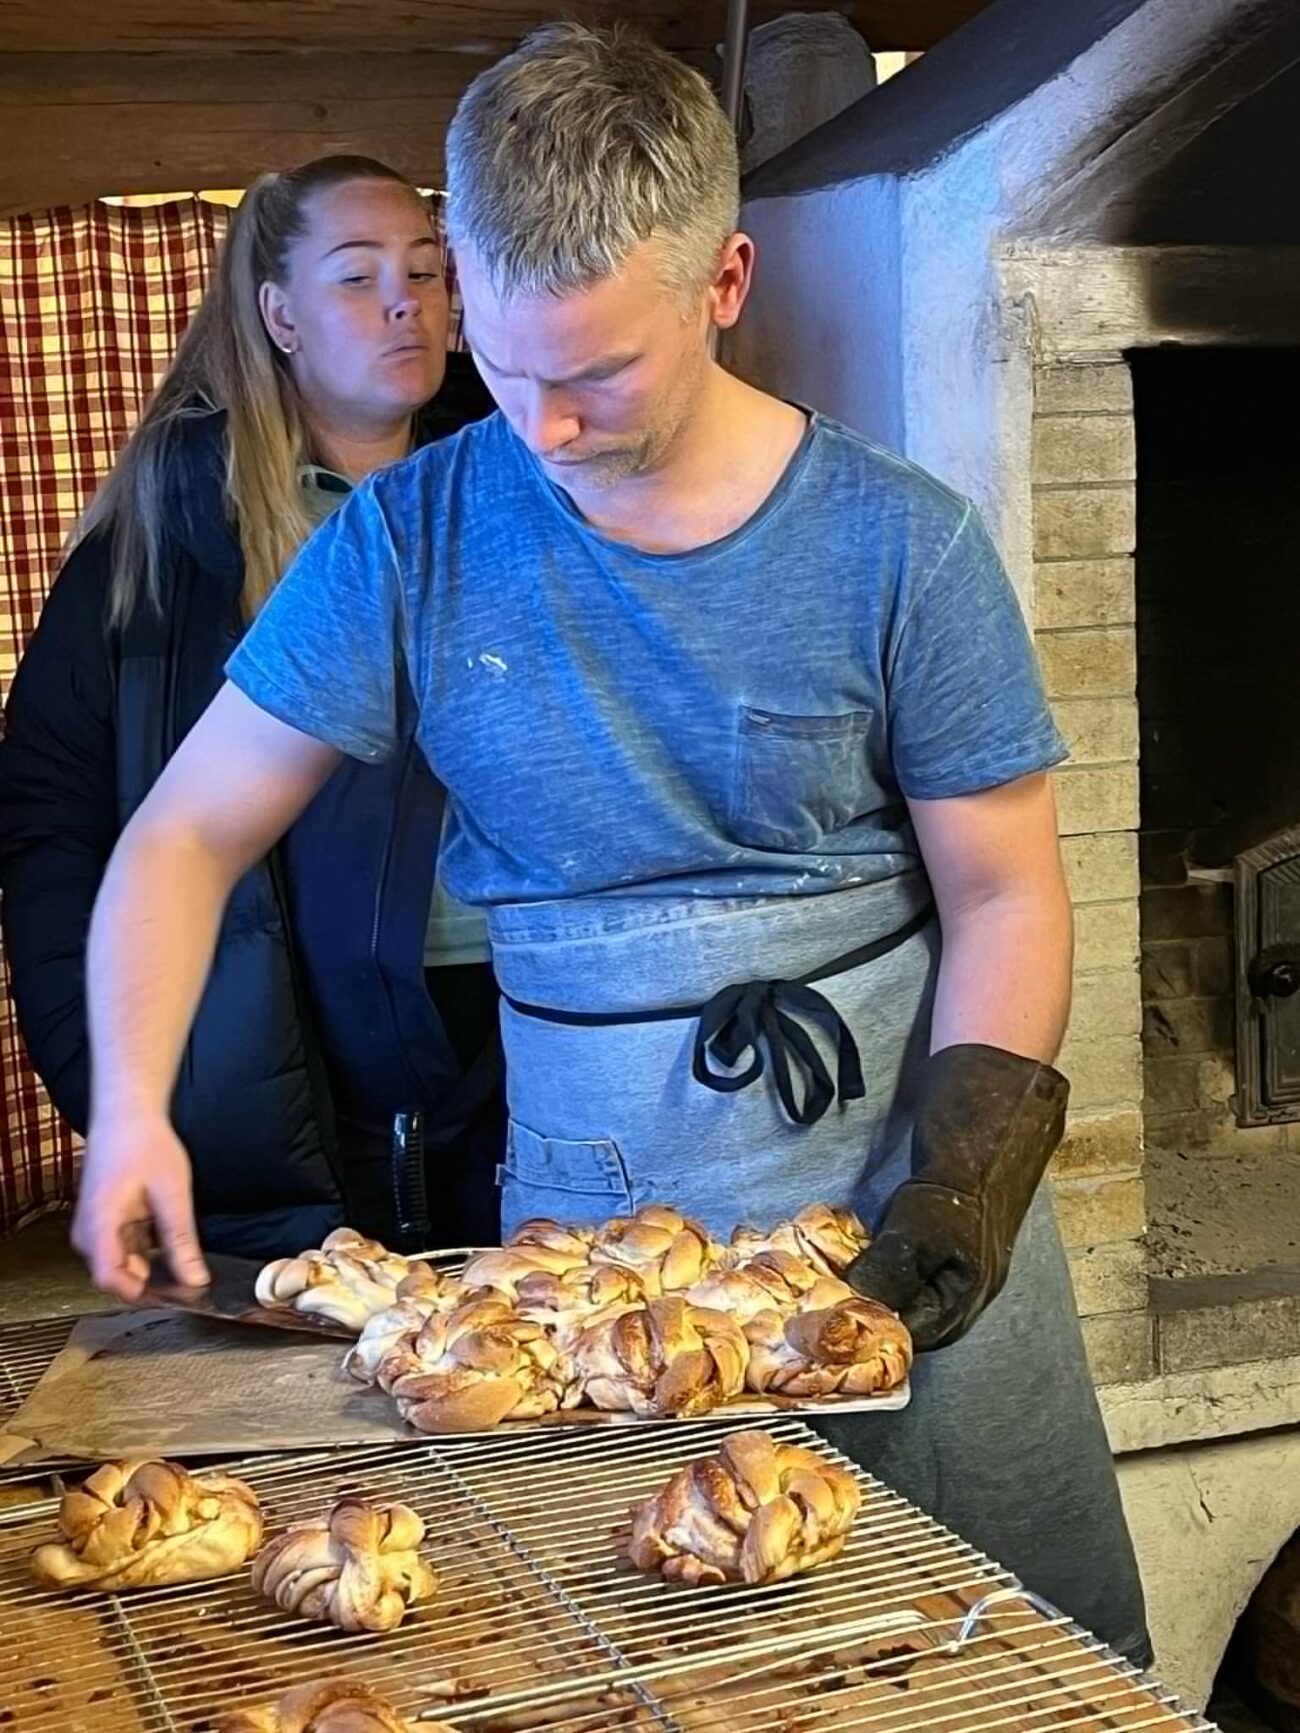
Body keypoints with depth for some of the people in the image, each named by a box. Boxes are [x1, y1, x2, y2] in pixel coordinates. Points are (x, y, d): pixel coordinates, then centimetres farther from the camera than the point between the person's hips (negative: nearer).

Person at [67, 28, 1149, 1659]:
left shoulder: (900, 546, -10)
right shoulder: (414, 537, -6)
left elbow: (1003, 893, -3)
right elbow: (186, 833, -3)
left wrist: (971, 1168, -16)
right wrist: (130, 1107, -17)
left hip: (892, 1172, 0)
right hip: (591, 1205, 1)